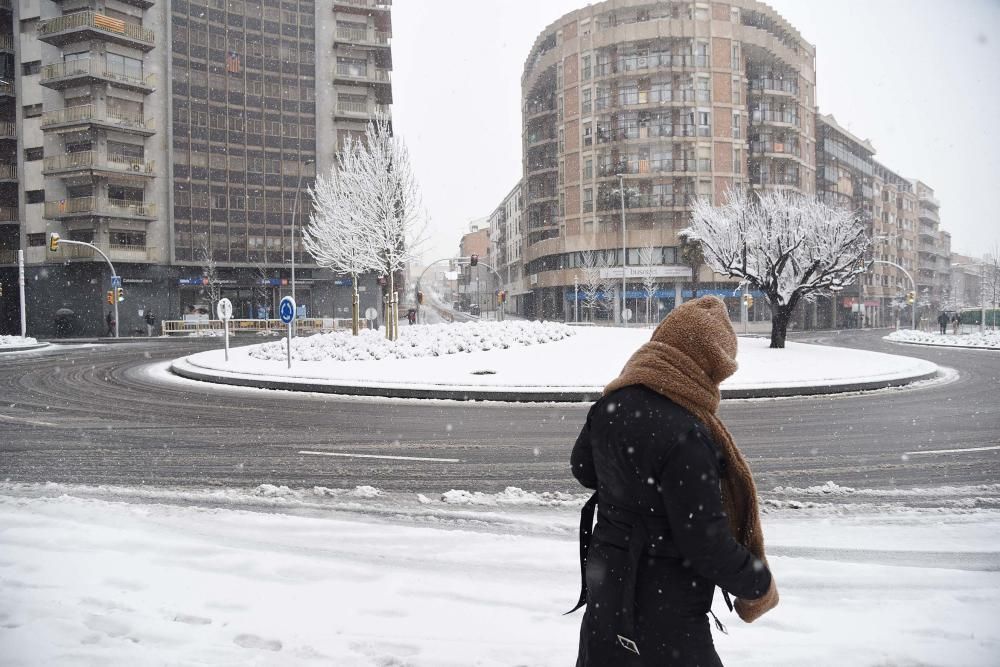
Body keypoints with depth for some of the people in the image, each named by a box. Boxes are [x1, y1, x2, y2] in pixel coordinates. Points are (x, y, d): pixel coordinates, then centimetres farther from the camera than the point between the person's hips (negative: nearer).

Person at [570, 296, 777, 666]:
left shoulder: (612, 404, -5)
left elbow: (583, 468, 14)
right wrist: (759, 585, -8)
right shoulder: (684, 434, -29)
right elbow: (707, 542, -24)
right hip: (662, 610, -7)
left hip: (607, 583, 8)